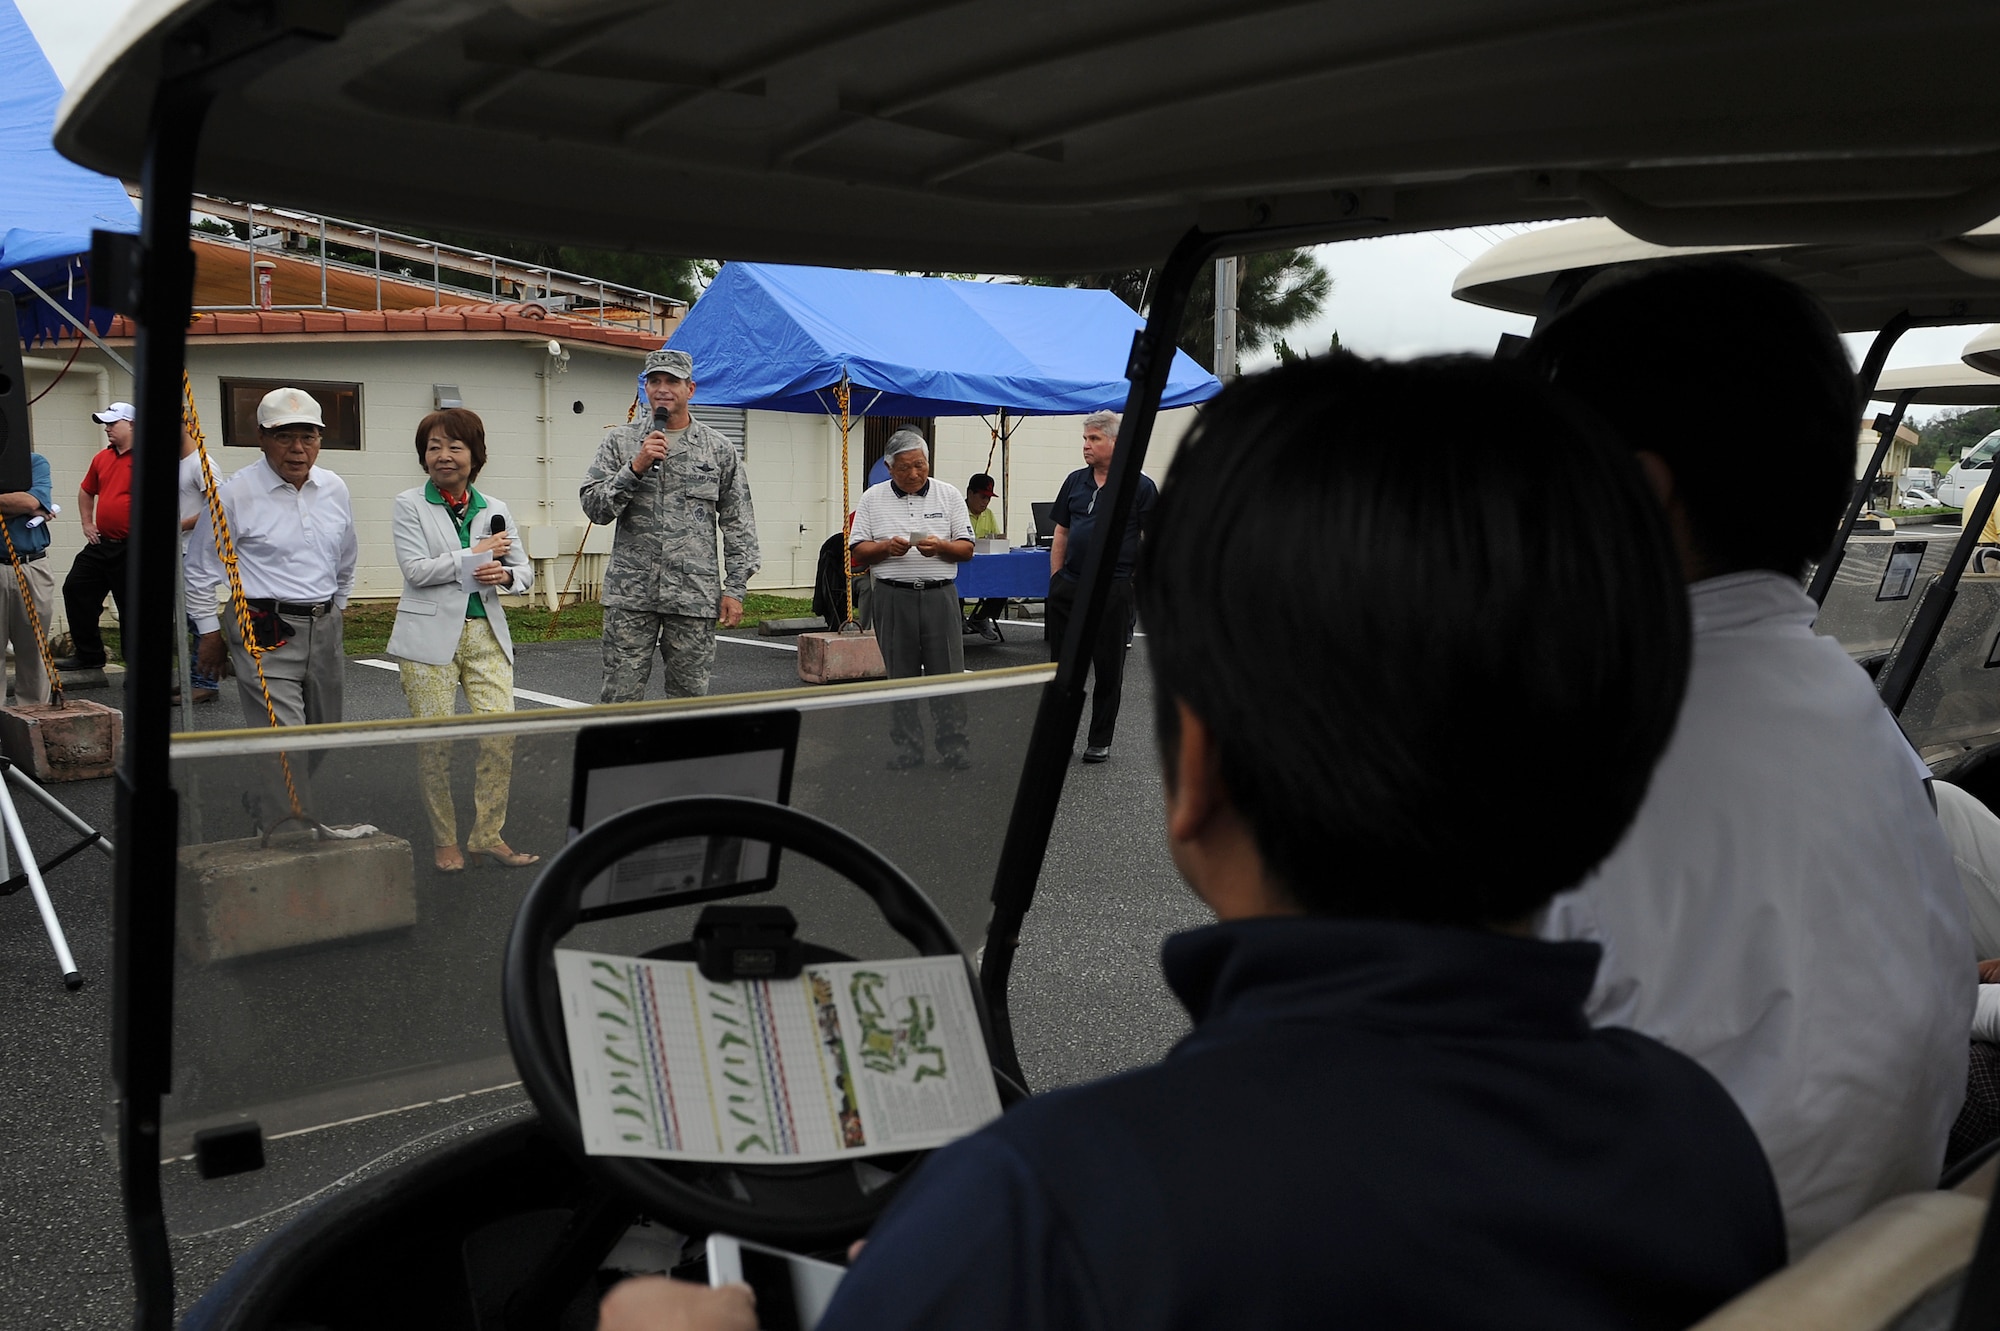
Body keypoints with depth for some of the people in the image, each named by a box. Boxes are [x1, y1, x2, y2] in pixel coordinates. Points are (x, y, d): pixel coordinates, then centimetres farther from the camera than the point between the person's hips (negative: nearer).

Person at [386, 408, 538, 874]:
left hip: (487, 633, 3)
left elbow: (525, 568, 13)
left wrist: (505, 576, -10)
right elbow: (416, 569, -10)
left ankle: (487, 836, 9)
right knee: (435, 742, 1)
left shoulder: (495, 510, 11)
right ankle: (444, 840, 15)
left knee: (501, 735, -4)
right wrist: (478, 554, -9)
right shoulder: (409, 505, 0)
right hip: (430, 635, -3)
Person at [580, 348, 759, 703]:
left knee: (690, 693, 6)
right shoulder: (620, 442, 7)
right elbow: (593, 506, -1)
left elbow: (738, 524, 7)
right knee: (620, 694, -2)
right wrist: (636, 467, -13)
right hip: (630, 593, 0)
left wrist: (735, 589, 1)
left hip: (695, 594, 1)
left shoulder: (719, 450, 7)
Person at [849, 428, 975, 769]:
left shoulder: (949, 496, 8)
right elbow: (858, 552, 6)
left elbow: (966, 548, 7)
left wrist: (940, 546, -13)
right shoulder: (872, 499, 7)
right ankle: (907, 747, 13)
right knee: (900, 675, 5)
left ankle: (952, 746, 5)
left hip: (939, 594, 0)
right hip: (893, 597, 0)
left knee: (947, 672, -2)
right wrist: (886, 547, -12)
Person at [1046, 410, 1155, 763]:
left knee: (1108, 670, 5)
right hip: (1069, 586, 4)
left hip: (1114, 590, -4)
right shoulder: (1075, 482, 10)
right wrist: (1056, 580, 9)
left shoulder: (1141, 487, -3)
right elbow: (1061, 535, 15)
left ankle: (1099, 742, 16)